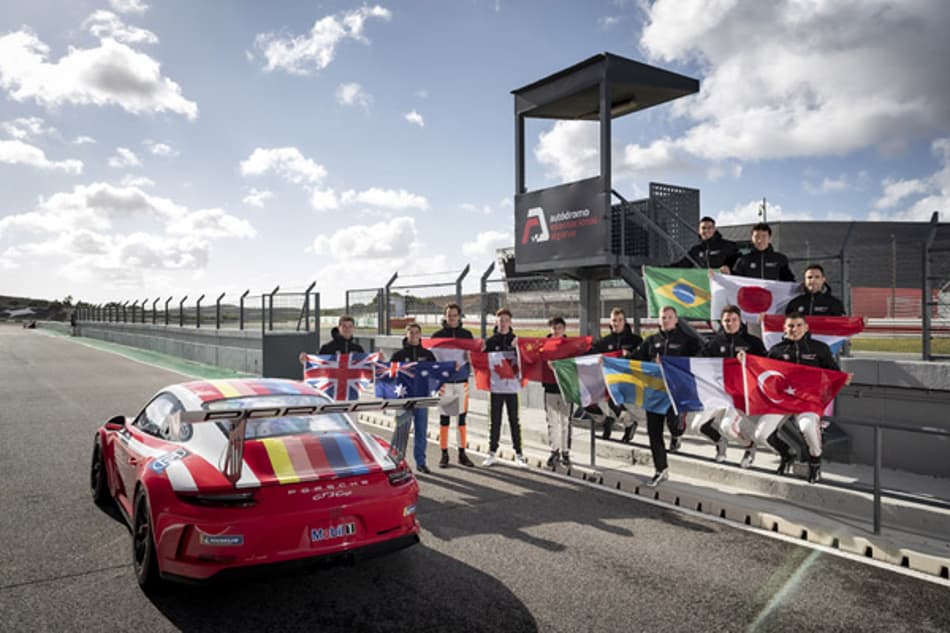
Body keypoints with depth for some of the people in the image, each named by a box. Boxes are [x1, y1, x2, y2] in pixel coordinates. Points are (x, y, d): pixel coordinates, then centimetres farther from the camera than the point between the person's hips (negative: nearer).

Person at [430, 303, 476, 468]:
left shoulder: (467, 335, 9)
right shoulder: (438, 335, 3)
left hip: (462, 380, 2)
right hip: (444, 380, -2)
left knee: (462, 417, 5)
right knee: (444, 418, 2)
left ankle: (462, 453, 14)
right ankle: (444, 454, 9)